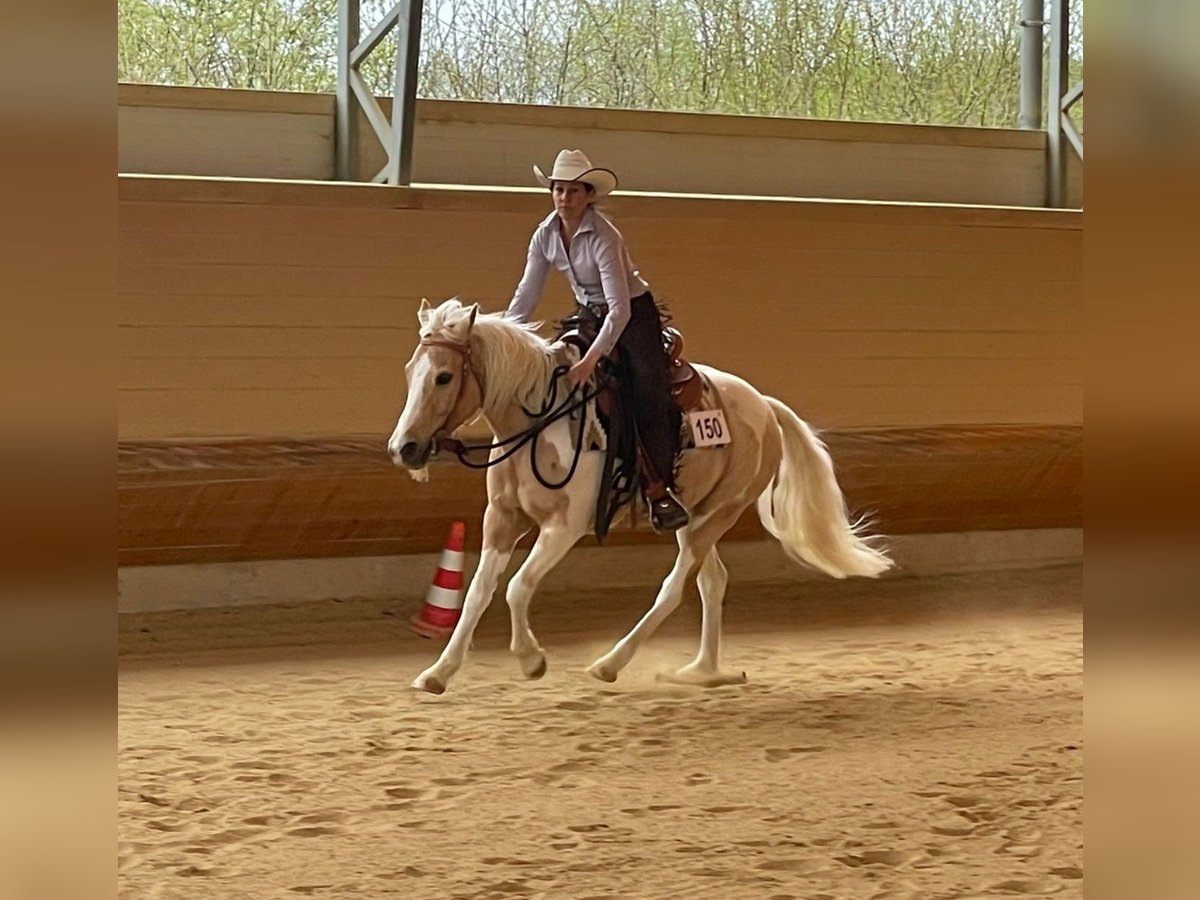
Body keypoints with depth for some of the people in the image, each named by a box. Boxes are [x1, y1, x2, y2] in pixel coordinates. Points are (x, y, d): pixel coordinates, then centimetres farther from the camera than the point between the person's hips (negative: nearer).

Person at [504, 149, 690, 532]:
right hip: (589, 314, 7)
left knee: (649, 395, -20)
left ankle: (659, 490, -19)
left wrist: (591, 359, -42)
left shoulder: (603, 237, -27)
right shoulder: (545, 235, -8)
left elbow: (619, 309, -33)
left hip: (634, 315, -7)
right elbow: (526, 297, -1)